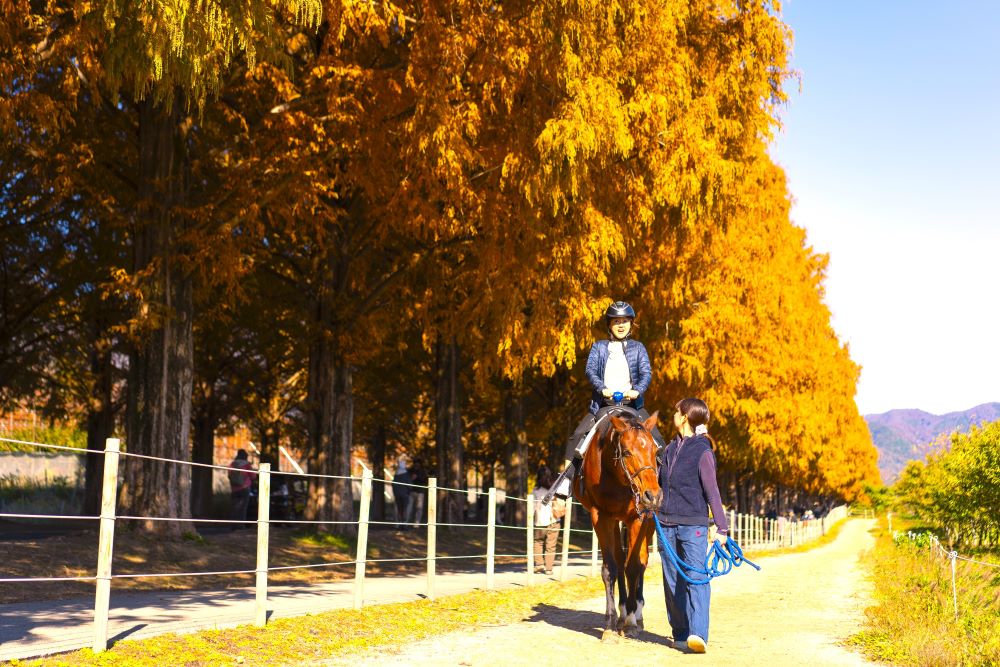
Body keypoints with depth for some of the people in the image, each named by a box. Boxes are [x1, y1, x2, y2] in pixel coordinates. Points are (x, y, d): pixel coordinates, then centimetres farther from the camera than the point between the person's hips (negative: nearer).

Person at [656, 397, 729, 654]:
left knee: (696, 578, -14)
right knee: (673, 582, 9)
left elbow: (712, 493, -8)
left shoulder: (702, 452, -7)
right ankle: (680, 633, 17)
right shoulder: (670, 449, 11)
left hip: (693, 525, -6)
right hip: (667, 524, 7)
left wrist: (722, 528, -9)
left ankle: (698, 634, -21)